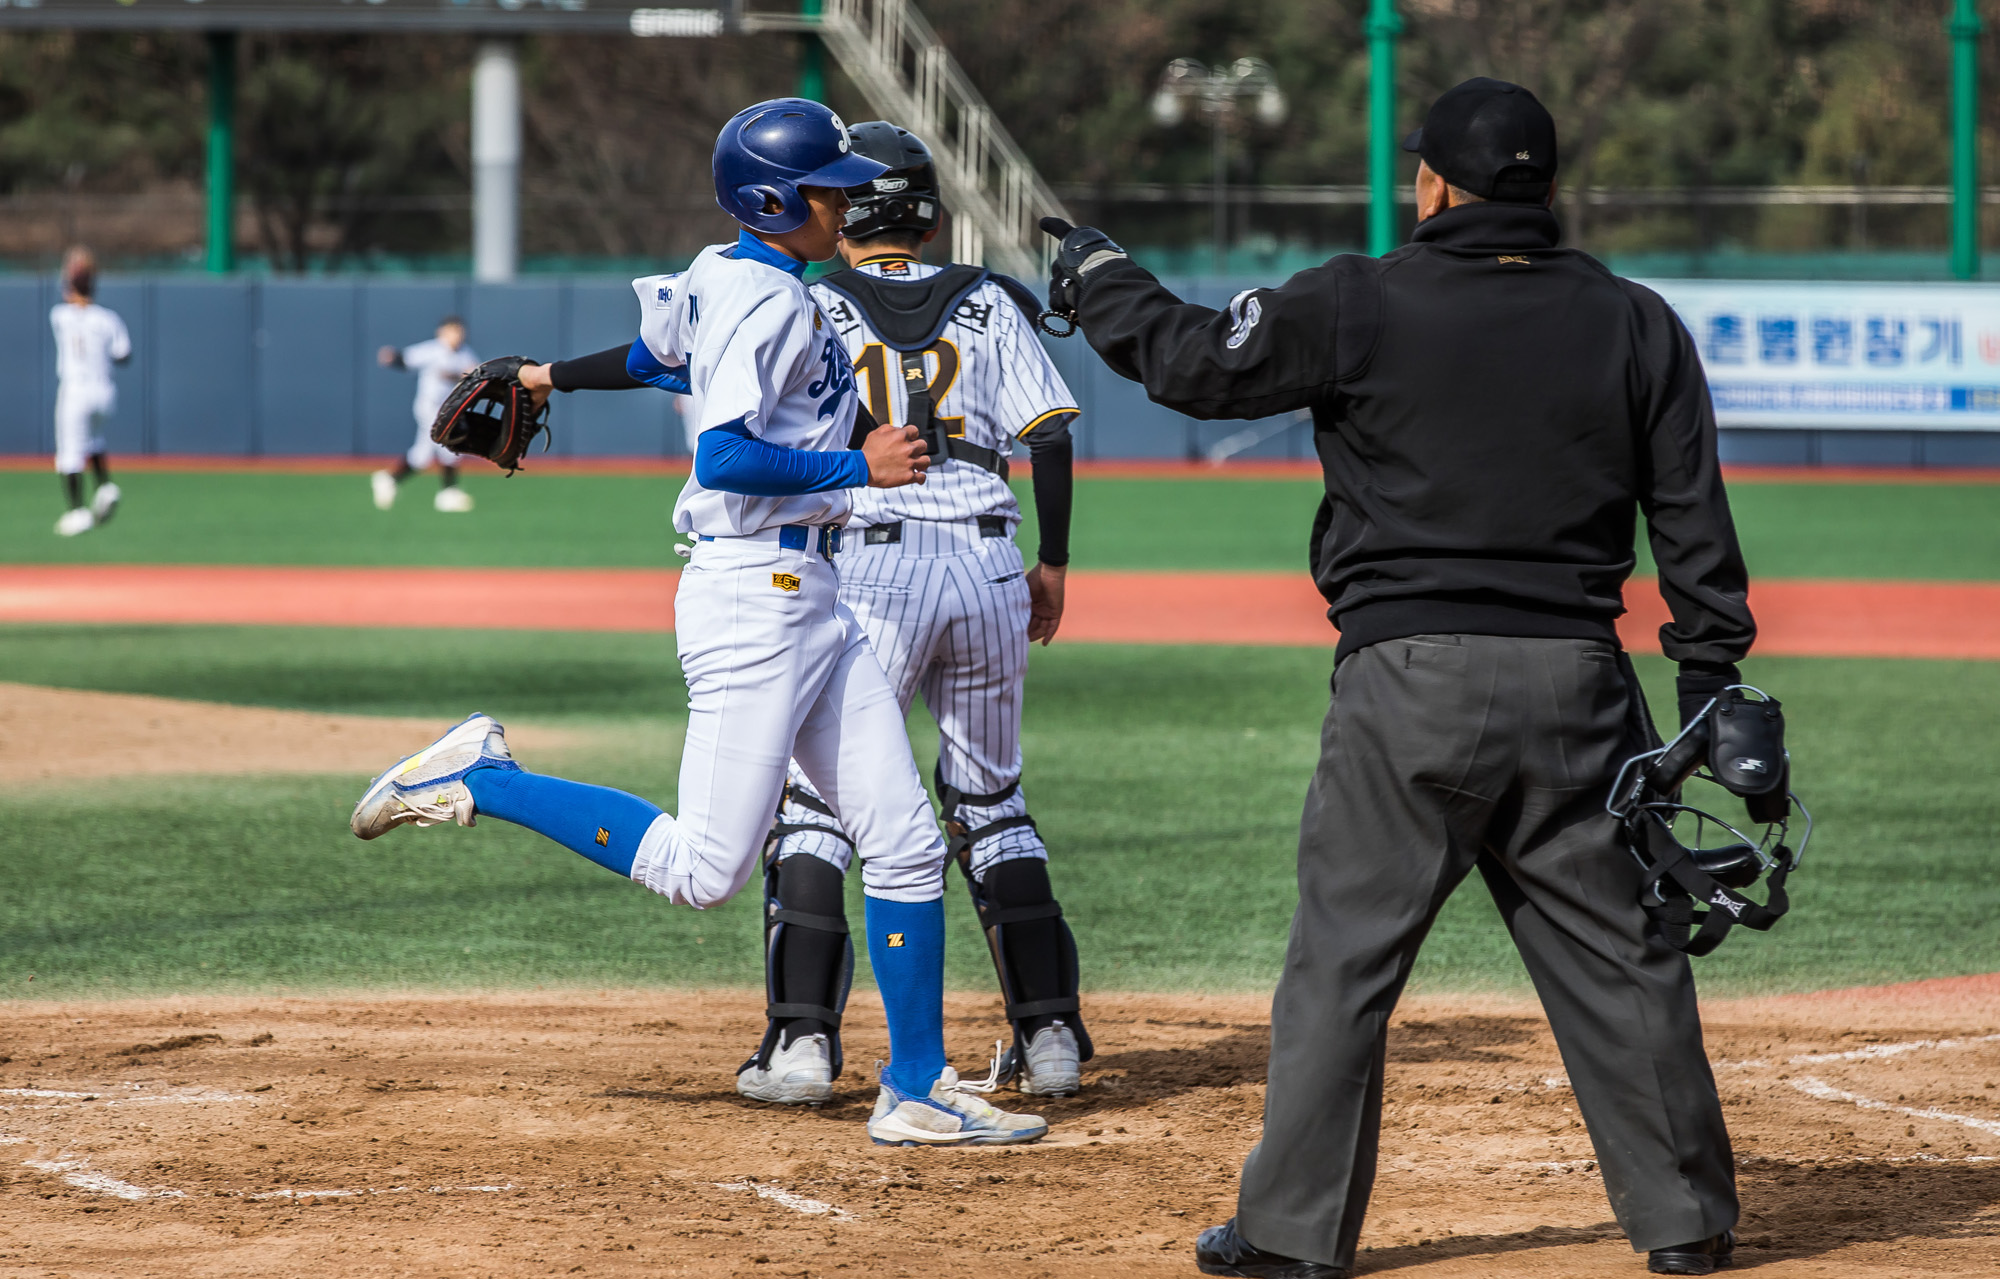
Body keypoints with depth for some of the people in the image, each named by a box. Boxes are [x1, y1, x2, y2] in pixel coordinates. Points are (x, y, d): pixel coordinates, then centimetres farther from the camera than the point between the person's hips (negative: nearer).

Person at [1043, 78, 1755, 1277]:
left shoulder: (1360, 307, -6)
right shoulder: (1636, 324, 5)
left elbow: (1195, 360, 1)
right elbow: (1695, 523, 5)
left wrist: (1097, 275, 18)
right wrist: (1714, 678, 10)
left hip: (1407, 683, -3)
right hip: (1575, 684, 3)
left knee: (1344, 955, 4)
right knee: (1622, 955, 9)